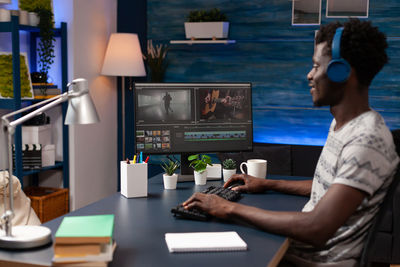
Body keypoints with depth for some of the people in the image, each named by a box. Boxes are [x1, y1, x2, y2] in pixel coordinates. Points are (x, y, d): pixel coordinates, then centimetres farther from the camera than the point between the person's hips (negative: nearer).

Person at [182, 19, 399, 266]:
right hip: (296, 244, 9)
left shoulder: (368, 141, -24)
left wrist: (232, 208, -24)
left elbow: (317, 230, -30)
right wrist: (267, 184, 19)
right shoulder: (342, 124, 10)